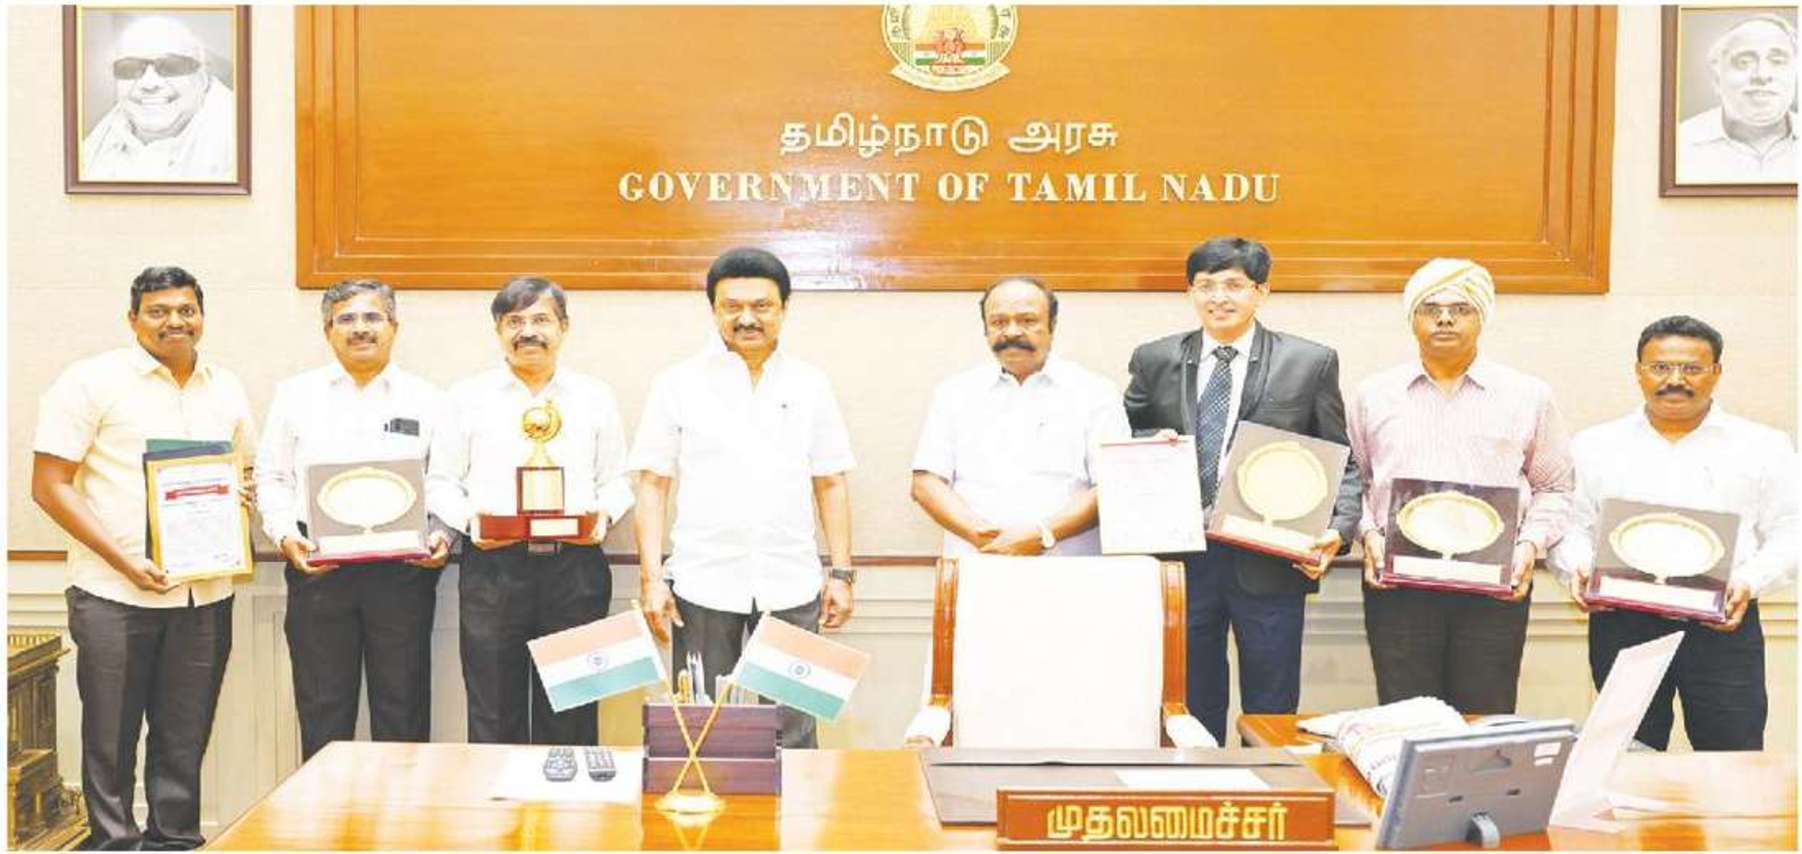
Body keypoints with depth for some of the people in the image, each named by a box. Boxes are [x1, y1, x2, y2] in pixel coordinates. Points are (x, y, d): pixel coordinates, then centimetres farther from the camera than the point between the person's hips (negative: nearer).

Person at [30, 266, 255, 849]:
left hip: (206, 593, 4)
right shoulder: (92, 381, -4)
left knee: (185, 737, 11)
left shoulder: (227, 389, 11)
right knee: (111, 738, 3)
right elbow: (49, 485, -7)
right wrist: (122, 560, -15)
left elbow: (248, 472, 23)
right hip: (115, 596, -4)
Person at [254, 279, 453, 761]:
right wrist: (285, 535, -7)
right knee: (323, 709, 5)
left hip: (402, 570, 0)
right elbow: (272, 477, 9)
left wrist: (443, 536, -11)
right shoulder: (296, 395, 12)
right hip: (318, 568, 1)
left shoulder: (426, 401, 9)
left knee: (402, 708, 3)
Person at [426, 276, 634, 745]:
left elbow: (616, 481, 13)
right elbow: (440, 481, 9)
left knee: (570, 716, 3)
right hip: (492, 566, 0)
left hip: (575, 568, 1)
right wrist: (468, 517, -10)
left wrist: (603, 514, -7)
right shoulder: (469, 395, 10)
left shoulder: (595, 396, 13)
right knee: (493, 717, 1)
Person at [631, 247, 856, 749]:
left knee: (792, 734, 2)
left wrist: (841, 572, 6)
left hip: (791, 589, 1)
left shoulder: (810, 386, 10)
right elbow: (652, 486, 4)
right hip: (703, 588, -1)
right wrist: (652, 578, -4)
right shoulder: (677, 384, 5)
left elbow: (831, 484, 12)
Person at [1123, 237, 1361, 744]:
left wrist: (1337, 532, -13)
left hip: (1270, 563, -1)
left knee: (1272, 714, 7)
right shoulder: (1154, 361, 6)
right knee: (1191, 709, 11)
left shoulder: (1311, 363, 2)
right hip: (1181, 559, 2)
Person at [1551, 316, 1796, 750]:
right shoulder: (1595, 446, 13)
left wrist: (1749, 582, -12)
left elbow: (1787, 534, 5)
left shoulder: (1764, 446, 11)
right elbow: (1571, 524, 9)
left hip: (1722, 624, -1)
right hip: (1622, 625, 1)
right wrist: (1578, 569, -11)